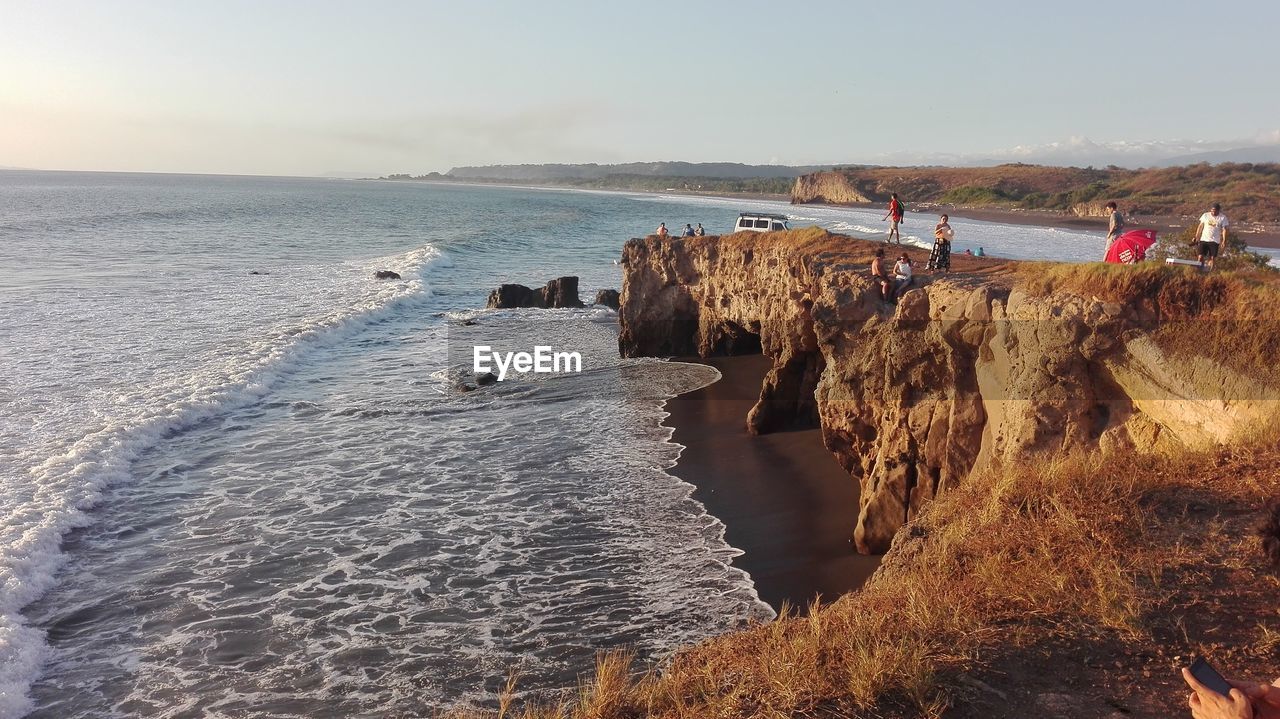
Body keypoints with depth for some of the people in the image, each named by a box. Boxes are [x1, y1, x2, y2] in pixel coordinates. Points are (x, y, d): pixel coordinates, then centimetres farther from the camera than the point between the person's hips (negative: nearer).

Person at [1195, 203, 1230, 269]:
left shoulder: (1223, 217, 0)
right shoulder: (1205, 215, 5)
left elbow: (1224, 230, -2)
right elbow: (1200, 227, 10)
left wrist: (1224, 241, -10)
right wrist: (1196, 237, 6)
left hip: (1215, 241, -1)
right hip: (1204, 239, 1)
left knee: (1212, 258, -1)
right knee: (1201, 256, -5)